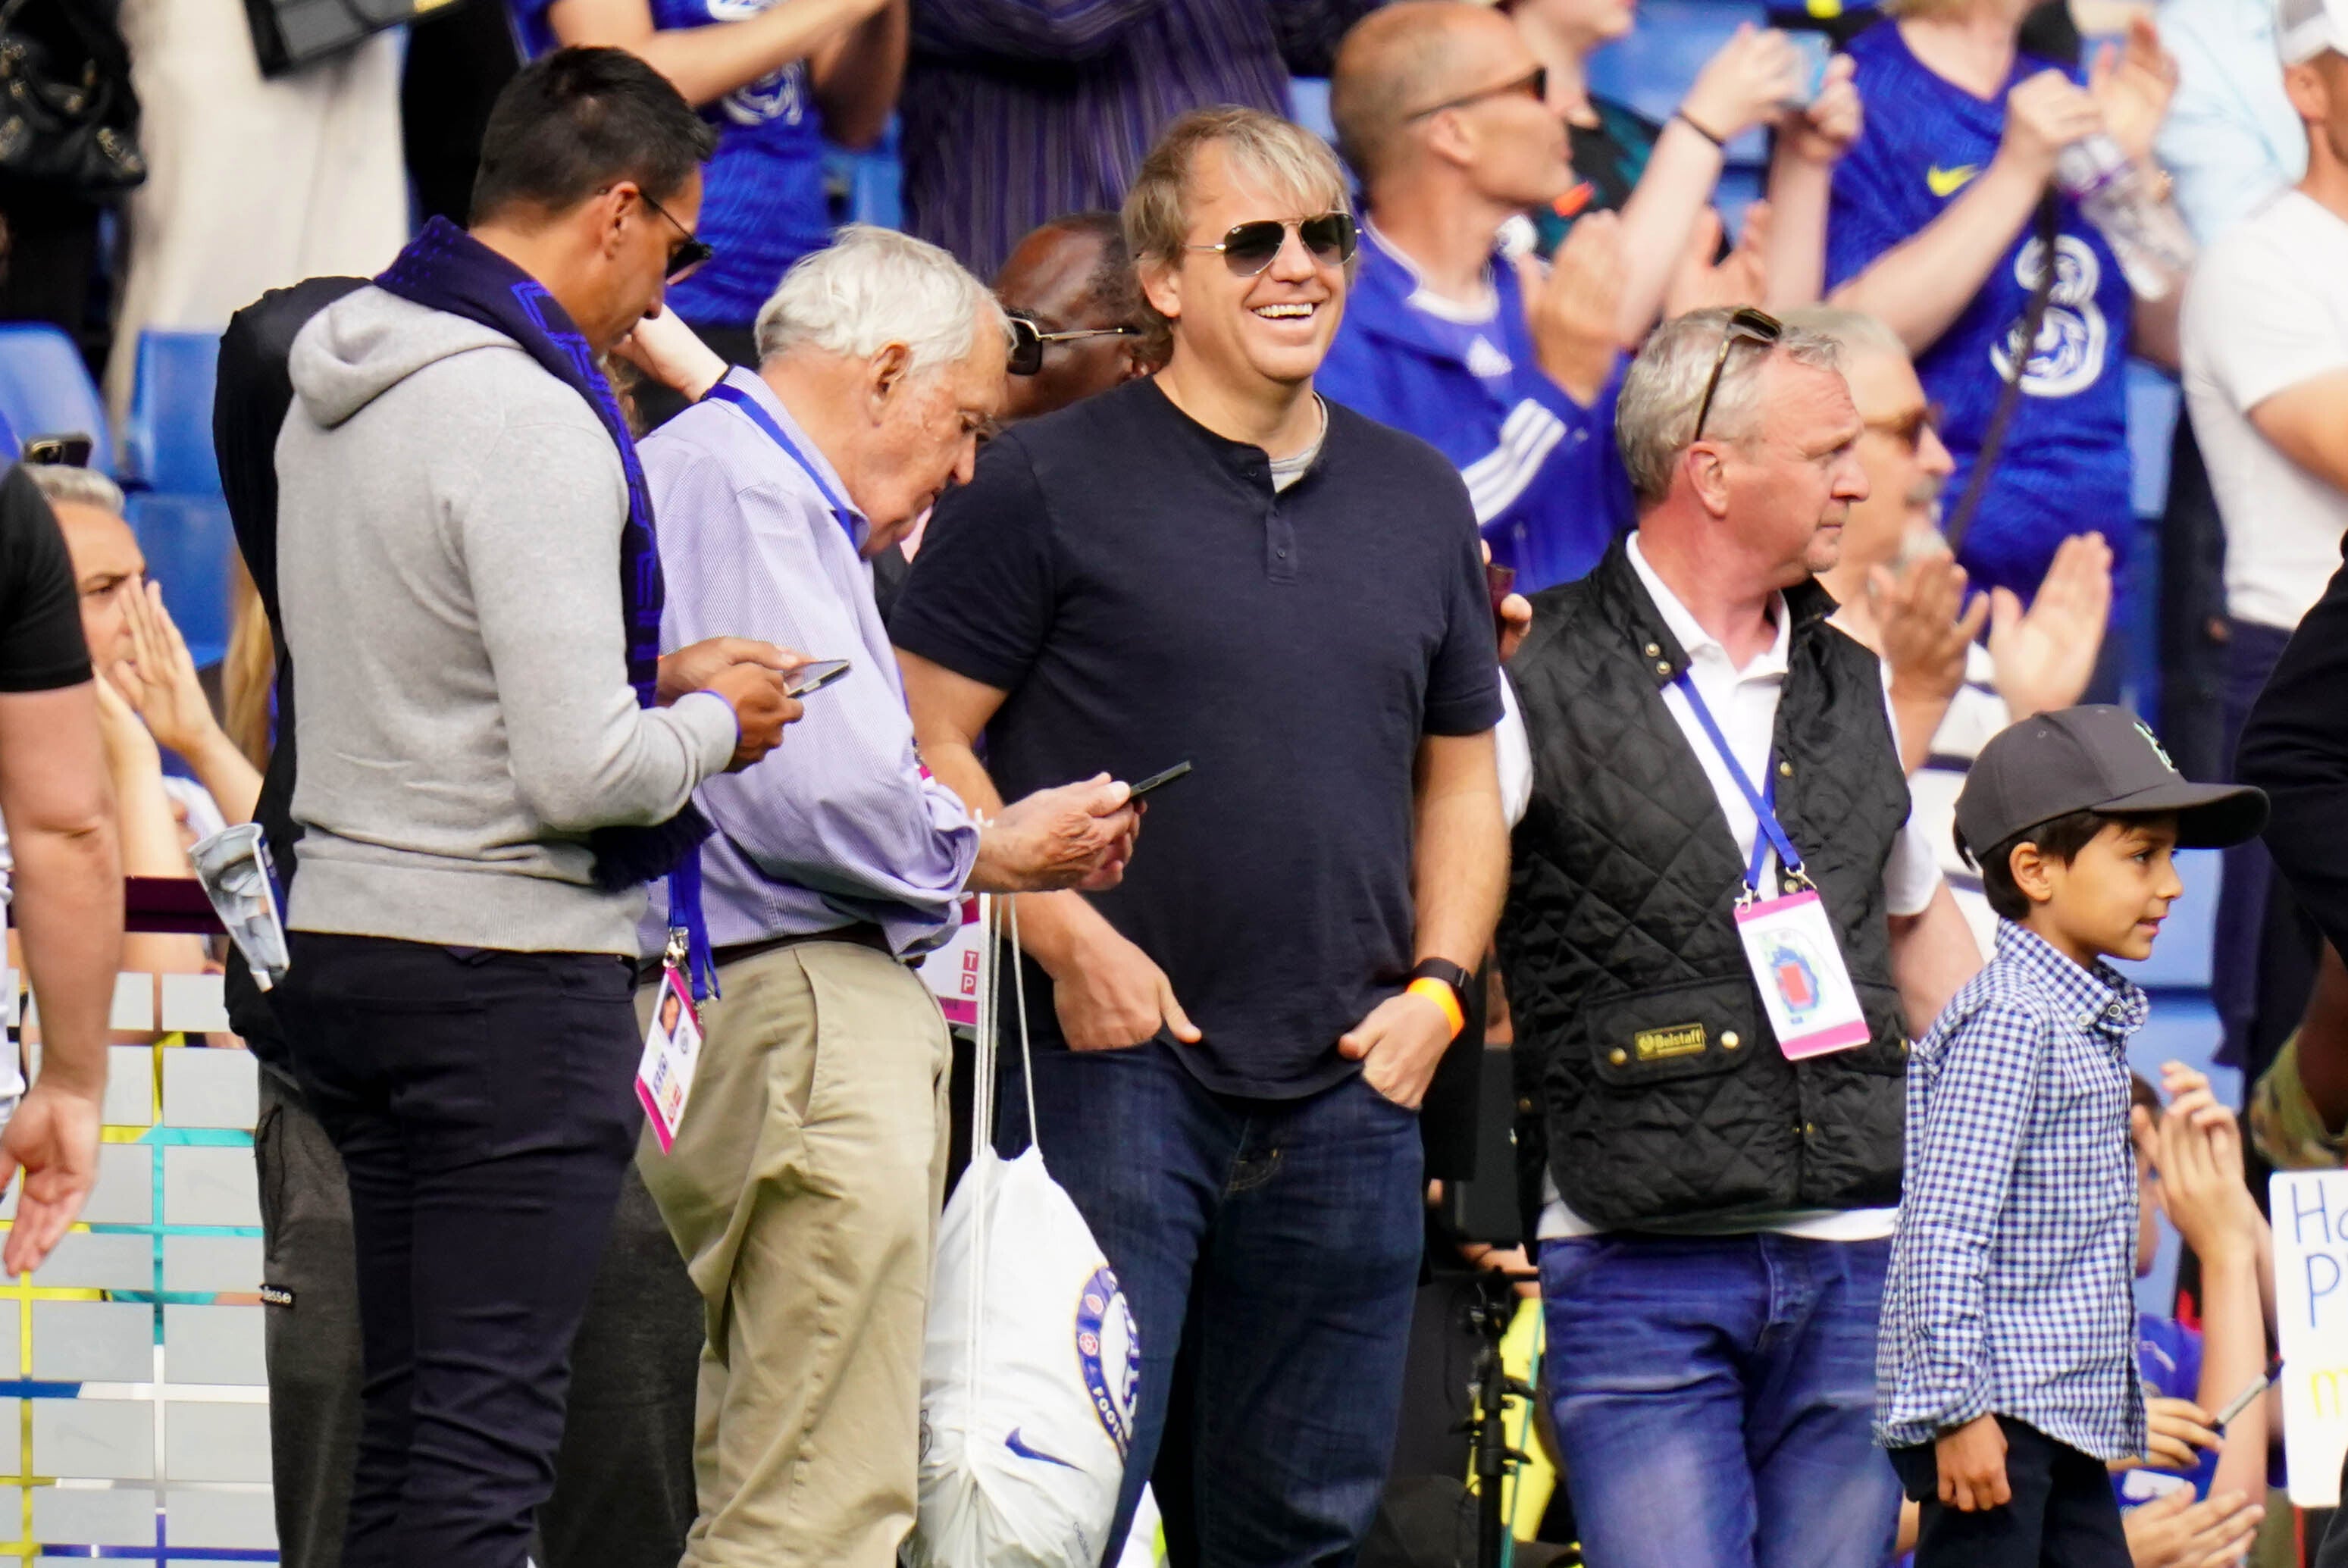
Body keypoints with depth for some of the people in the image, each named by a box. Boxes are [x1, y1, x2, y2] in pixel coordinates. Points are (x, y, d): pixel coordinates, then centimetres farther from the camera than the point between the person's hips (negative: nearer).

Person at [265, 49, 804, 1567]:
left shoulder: (332, 400, 11)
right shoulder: (530, 426, -18)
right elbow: (581, 776, -21)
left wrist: (645, 679, 13)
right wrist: (713, 722, -1)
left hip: (343, 937, 9)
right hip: (513, 979, -9)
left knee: (410, 1413, 13)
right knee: (487, 1435, -7)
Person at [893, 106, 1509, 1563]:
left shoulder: (1420, 500, 14)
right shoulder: (1047, 485, -2)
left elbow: (1461, 777, 21)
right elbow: (929, 746, -4)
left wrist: (1438, 982, 7)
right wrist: (1066, 938, -14)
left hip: (1347, 1092, 5)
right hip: (1114, 1064, -5)